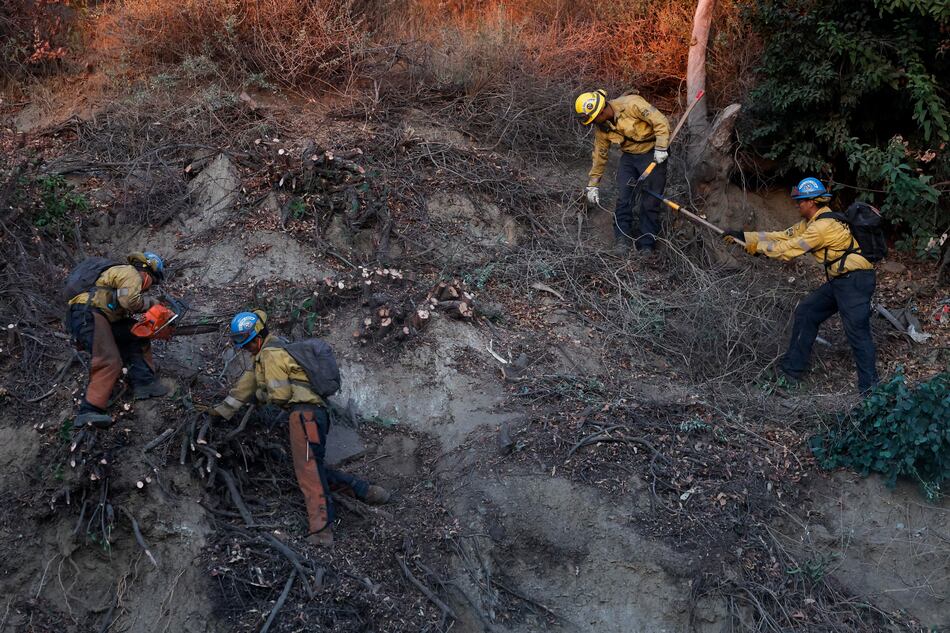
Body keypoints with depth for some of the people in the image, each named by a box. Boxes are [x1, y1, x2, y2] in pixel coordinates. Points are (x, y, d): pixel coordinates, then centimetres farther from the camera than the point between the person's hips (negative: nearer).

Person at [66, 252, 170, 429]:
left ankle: (143, 382, 6)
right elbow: (130, 301, -16)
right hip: (87, 315, -10)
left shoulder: (119, 273, 31)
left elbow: (122, 313, 25)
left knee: (136, 335, 17)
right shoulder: (131, 273, 1)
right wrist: (151, 302, 2)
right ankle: (88, 412, -29)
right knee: (110, 361, -21)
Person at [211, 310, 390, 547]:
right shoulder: (265, 354, 25)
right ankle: (365, 490, 8)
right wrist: (223, 410, 34)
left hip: (305, 413, -11)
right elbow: (247, 383, 32)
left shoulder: (270, 354, -7)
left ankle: (321, 531, -31)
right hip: (310, 414, 11)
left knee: (308, 470, -20)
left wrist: (260, 395, 9)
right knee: (314, 470, 11)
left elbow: (280, 395, -12)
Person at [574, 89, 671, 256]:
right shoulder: (601, 128, -4)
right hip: (629, 156, 5)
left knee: (650, 201, -4)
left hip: (652, 154, -5)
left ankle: (646, 245, 4)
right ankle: (622, 239, 4)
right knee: (623, 198, -6)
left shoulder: (631, 104, -25)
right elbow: (599, 155, 7)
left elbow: (661, 122, -22)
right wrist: (593, 185, 9)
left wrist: (661, 148, -25)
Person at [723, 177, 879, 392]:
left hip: (855, 280, -11)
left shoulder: (824, 225, -19)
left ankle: (869, 387, -8)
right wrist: (744, 236, 11)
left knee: (857, 332, -12)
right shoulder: (811, 222, 12)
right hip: (839, 280, 11)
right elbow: (783, 236, 13)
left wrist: (758, 247, -4)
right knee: (805, 312, 12)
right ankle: (792, 369, 19)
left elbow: (788, 249, -16)